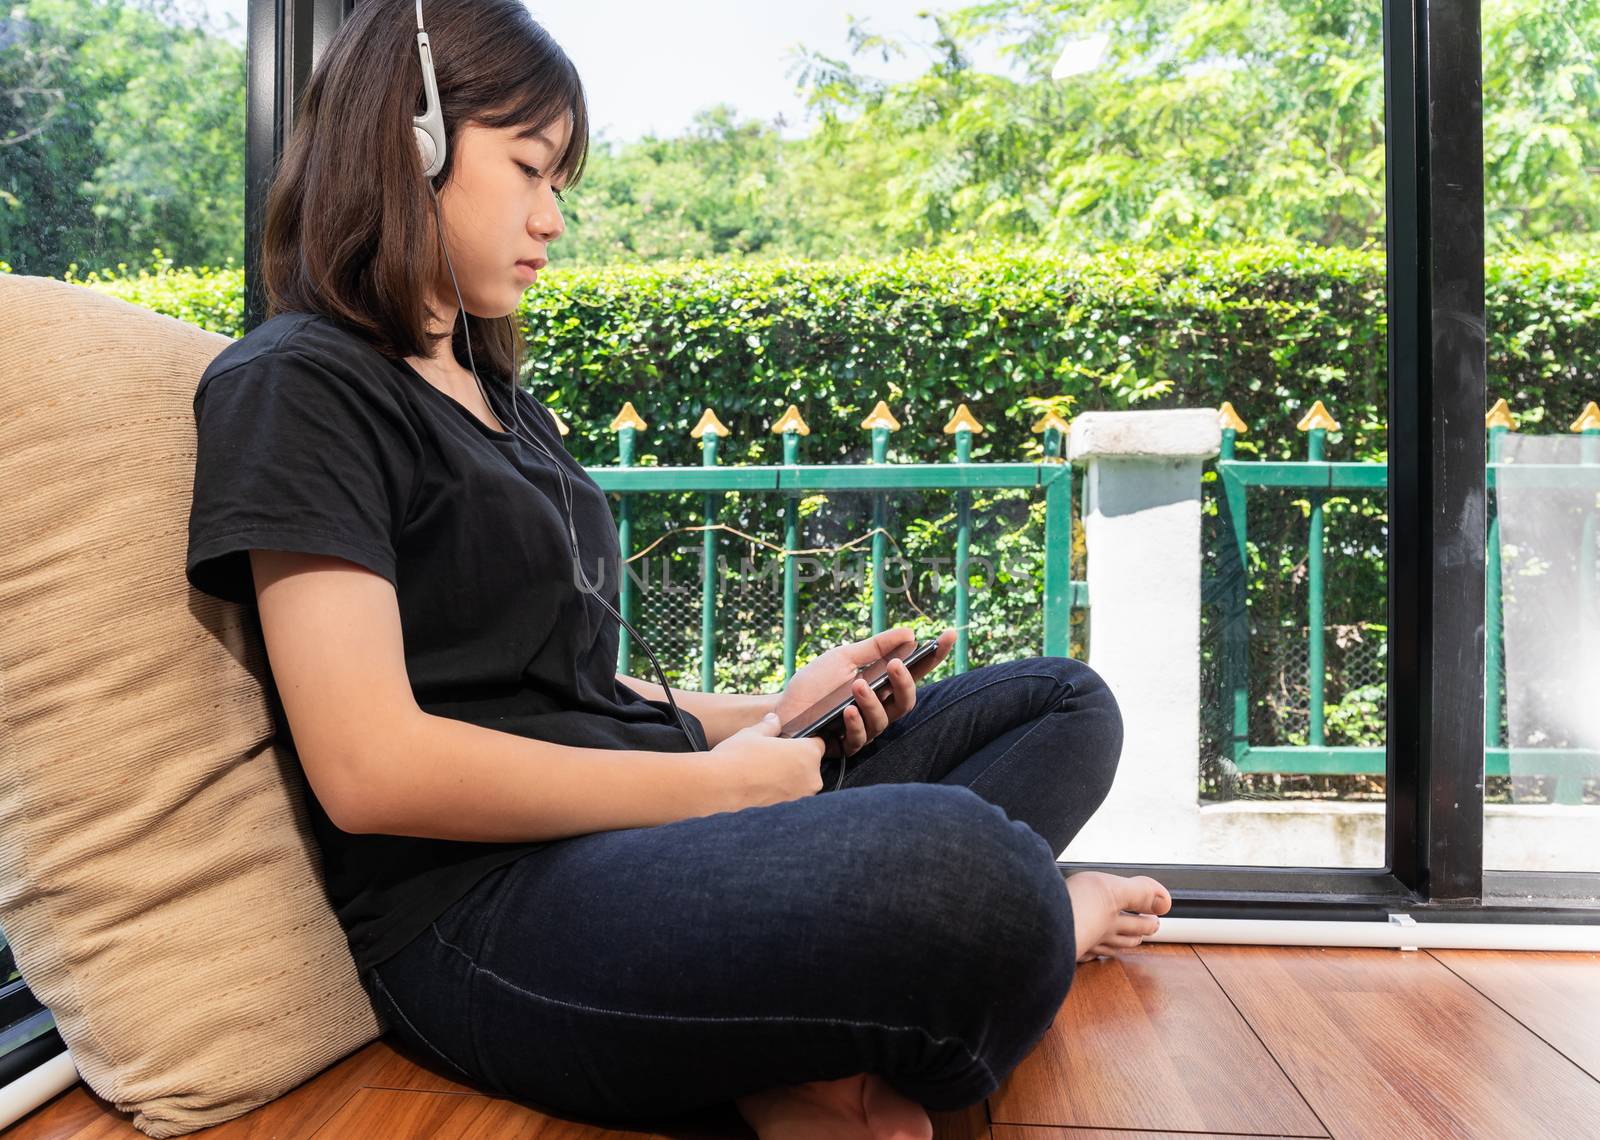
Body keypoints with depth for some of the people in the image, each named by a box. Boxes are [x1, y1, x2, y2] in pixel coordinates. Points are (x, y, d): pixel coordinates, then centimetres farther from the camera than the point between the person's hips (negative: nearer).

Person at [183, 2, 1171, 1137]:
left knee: (1065, 701, 6)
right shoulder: (297, 384, -4)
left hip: (661, 824, 10)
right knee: (962, 863, -37)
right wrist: (719, 783, -12)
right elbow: (371, 767, -16)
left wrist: (767, 713, 4)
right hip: (484, 905, -9)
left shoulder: (498, 397, 23)